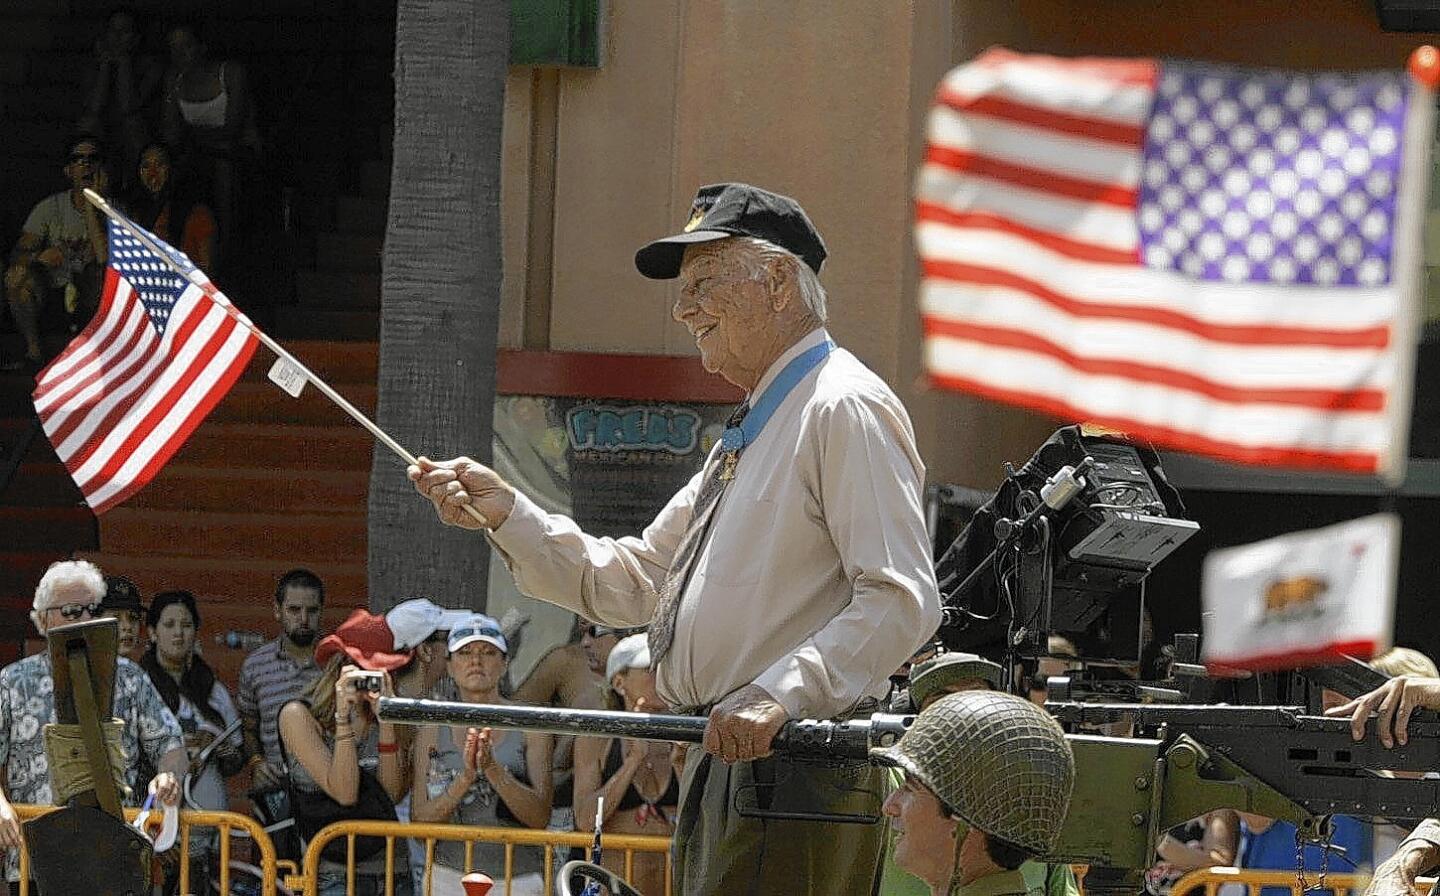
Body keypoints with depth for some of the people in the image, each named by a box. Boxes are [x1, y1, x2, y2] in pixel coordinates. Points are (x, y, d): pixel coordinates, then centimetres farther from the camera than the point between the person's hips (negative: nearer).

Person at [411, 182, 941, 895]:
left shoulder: (846, 410, -8)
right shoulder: (746, 436, 25)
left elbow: (901, 602, -18)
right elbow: (631, 583, 23)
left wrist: (781, 696, -27)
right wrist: (504, 513, 12)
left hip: (798, 778, -10)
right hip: (723, 768, 10)